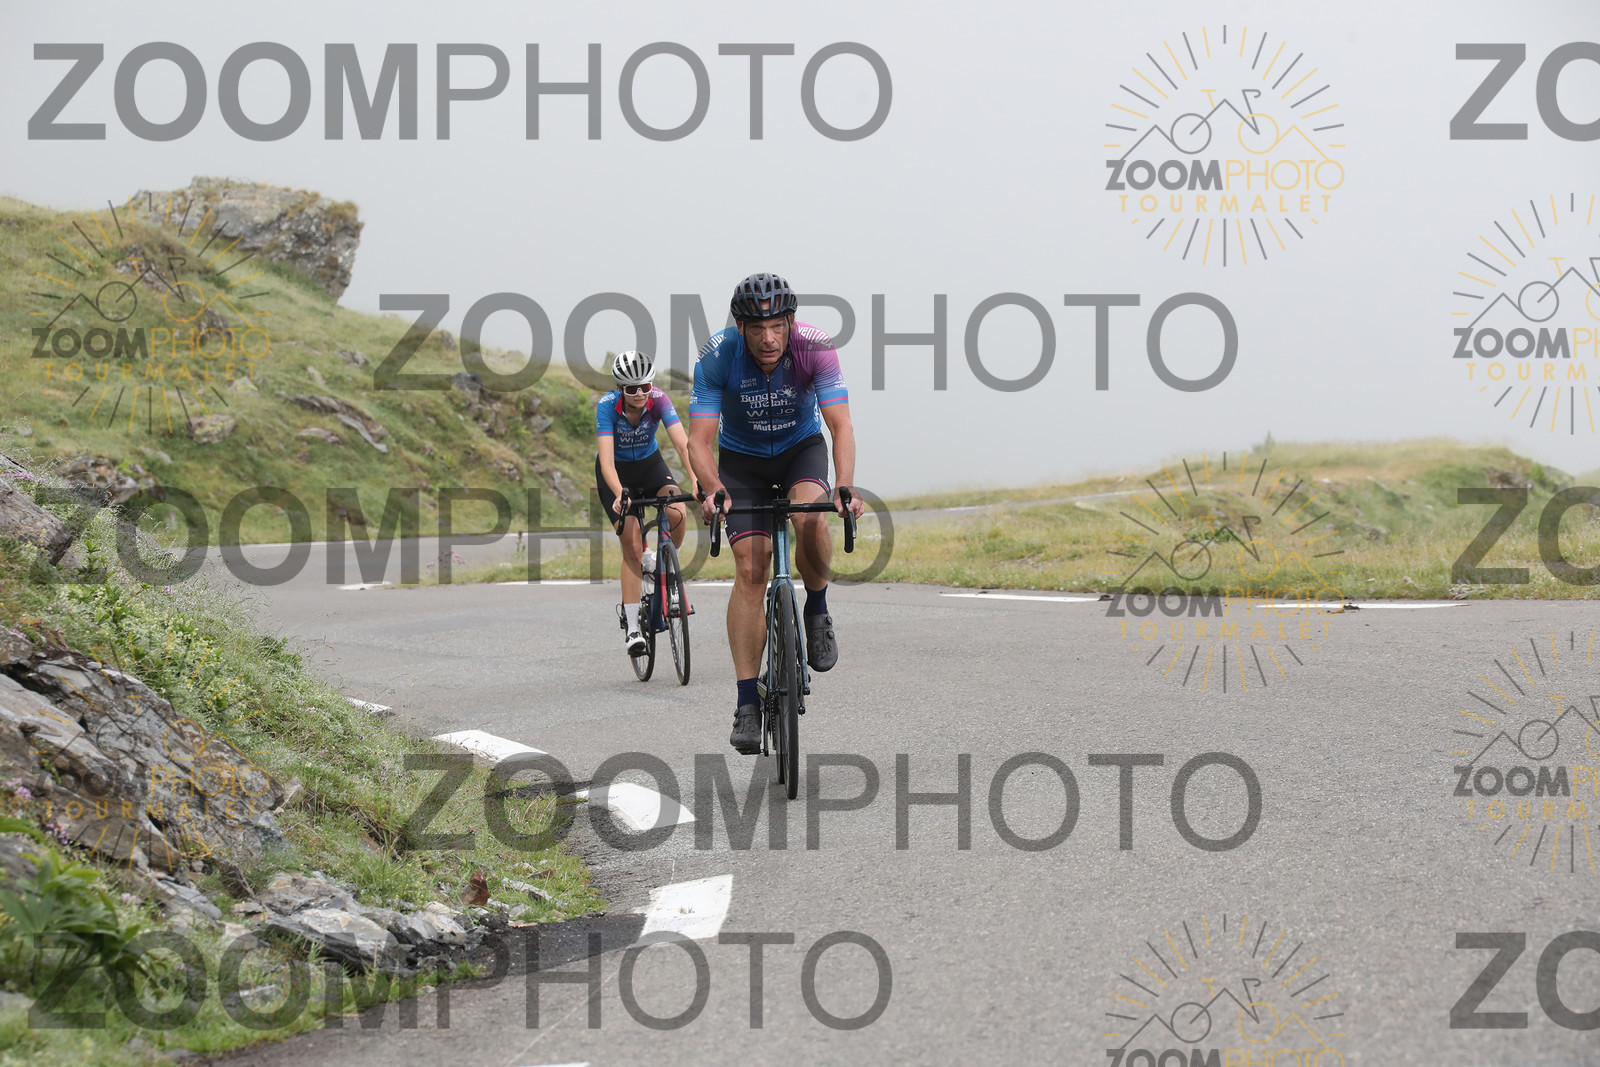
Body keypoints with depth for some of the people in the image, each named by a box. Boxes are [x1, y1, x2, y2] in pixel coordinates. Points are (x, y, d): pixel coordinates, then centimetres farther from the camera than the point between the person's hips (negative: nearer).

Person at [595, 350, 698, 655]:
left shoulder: (658, 400, -24)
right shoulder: (607, 406, -28)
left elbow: (682, 443, -34)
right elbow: (606, 459, -37)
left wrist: (695, 481, -50)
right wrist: (619, 495, -53)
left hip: (649, 464, 2)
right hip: (617, 472, -2)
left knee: (677, 514, -28)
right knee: (632, 543, -16)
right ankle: (631, 626, -10)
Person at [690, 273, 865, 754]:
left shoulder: (814, 347, -28)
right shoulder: (718, 356, -27)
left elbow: (841, 425, -33)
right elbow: (700, 439, -29)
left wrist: (845, 488, -49)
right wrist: (713, 490, -48)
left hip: (802, 447, 0)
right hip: (743, 458, 0)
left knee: (809, 516, -33)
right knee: (750, 569, -13)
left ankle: (817, 610, -4)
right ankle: (747, 704, -11)